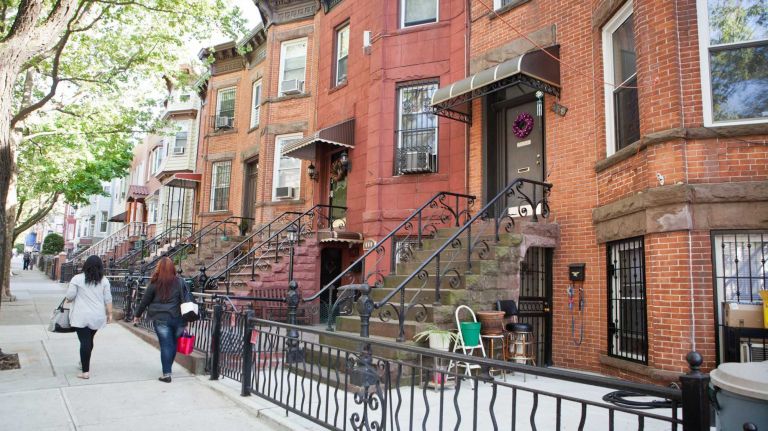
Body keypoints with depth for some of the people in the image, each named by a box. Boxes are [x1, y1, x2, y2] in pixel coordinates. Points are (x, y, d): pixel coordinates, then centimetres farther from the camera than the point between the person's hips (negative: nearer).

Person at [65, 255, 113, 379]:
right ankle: (85, 363, 37)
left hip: (81, 316, -3)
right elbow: (108, 299, 3)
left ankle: (85, 371, -2)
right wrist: (110, 314, 9)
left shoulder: (77, 278, -5)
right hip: (97, 316, 3)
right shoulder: (104, 280, 3)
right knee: (89, 340, 20)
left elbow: (70, 296, -4)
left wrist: (68, 300, 18)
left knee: (84, 342, -3)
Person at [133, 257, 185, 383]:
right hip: (177, 318, 2)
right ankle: (168, 368, 29)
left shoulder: (155, 283, -3)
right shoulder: (179, 282, 0)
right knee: (173, 344, 15)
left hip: (161, 319, -2)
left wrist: (137, 315, 18)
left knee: (165, 345, 1)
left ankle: (166, 374, 3)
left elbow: (145, 300, 4)